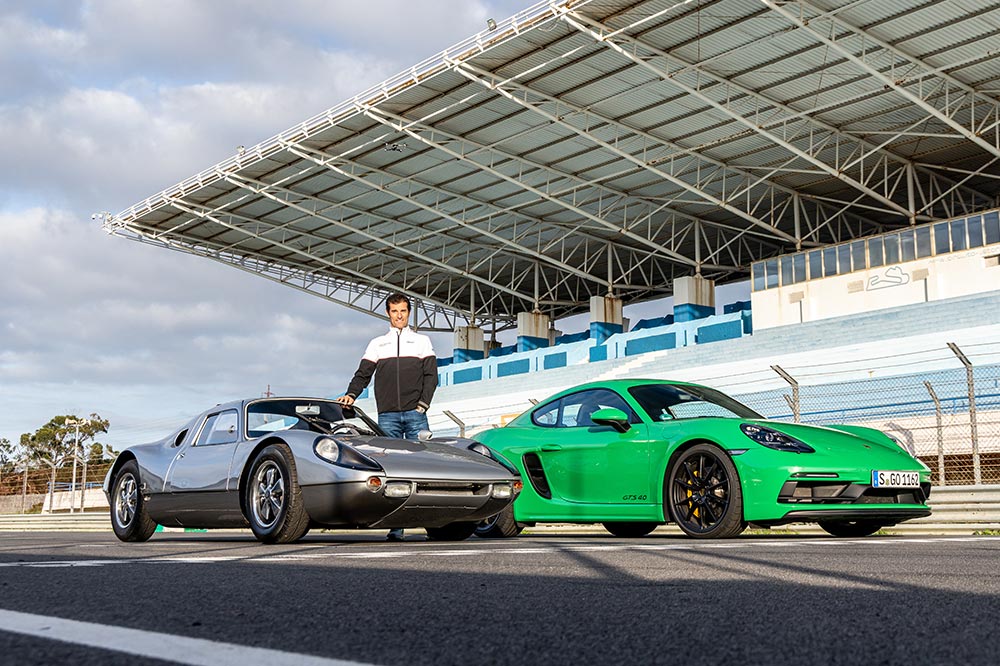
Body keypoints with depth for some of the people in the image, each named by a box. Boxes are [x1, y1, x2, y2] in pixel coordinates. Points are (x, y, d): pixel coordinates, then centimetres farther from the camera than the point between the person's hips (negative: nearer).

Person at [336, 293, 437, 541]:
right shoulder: (377, 344, 18)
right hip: (387, 415, 1)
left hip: (415, 414, -1)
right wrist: (351, 395, -5)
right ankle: (395, 526, -6)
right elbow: (363, 374, 13)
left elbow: (431, 376, 8)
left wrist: (423, 404, -5)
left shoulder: (422, 341, 15)